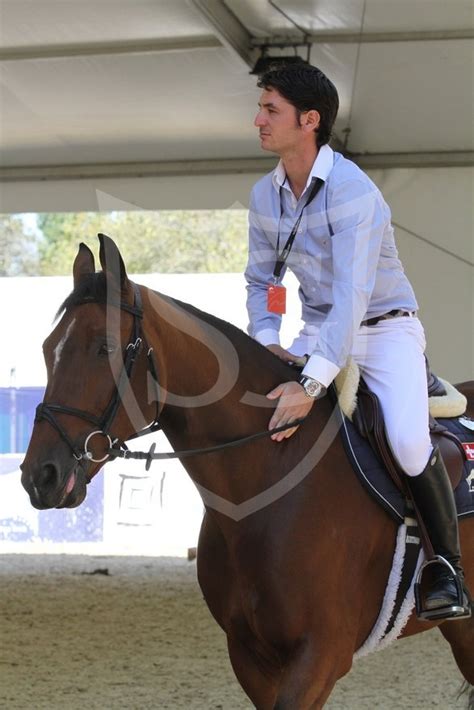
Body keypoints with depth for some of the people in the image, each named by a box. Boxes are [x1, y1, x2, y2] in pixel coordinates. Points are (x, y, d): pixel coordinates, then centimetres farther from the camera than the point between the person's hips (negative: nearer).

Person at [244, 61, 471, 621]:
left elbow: (352, 294, -33)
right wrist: (266, 340, -11)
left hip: (385, 328, -7)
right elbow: (260, 279, 11)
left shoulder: (352, 191, -24)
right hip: (319, 332, 7)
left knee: (407, 440, -30)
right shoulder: (265, 195, 0)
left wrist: (313, 383, -41)